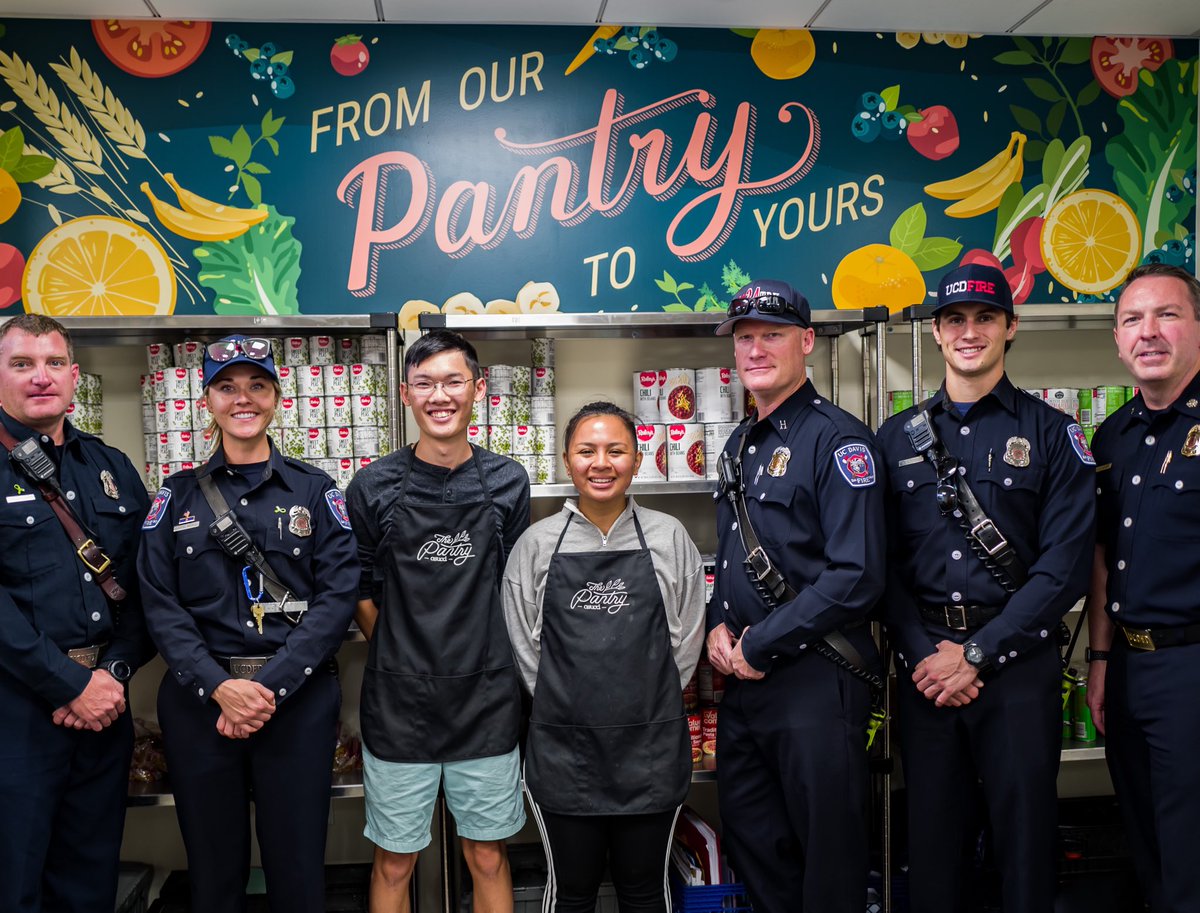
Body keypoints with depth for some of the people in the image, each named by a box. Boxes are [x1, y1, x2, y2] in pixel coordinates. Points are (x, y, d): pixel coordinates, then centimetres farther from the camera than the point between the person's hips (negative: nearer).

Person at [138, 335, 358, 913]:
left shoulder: (316, 492, 4)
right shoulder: (176, 496, 8)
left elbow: (338, 596, -5)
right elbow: (160, 604, -1)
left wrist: (269, 686, -16)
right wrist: (220, 687, -15)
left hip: (297, 698, -1)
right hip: (200, 698, 1)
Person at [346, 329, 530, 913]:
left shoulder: (507, 483, 0)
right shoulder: (374, 487, -3)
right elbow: (360, 591, 4)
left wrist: (484, 660, 5)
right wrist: (399, 657, 1)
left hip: (485, 700, 1)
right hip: (398, 703, 0)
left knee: (487, 856, 13)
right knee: (393, 862, 13)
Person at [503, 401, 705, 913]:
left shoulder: (669, 538, 0)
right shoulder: (537, 544, 0)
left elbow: (686, 640, 4)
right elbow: (524, 646, 4)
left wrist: (649, 702, 2)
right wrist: (566, 704, 1)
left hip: (650, 748, 0)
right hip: (563, 749, 0)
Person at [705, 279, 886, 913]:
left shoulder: (836, 439, -13)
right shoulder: (740, 445, 13)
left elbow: (856, 577, -21)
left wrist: (758, 647, -17)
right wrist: (718, 625, 3)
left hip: (815, 678, -8)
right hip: (744, 677, 8)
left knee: (829, 856, 8)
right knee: (751, 841, 19)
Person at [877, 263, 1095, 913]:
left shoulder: (1050, 433, 2)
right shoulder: (898, 437, 9)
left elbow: (1064, 566, -6)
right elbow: (883, 562, 5)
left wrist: (977, 653, -12)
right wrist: (922, 653, -8)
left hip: (1016, 661, -2)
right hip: (923, 663, 2)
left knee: (1024, 833, 7)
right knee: (931, 836, 11)